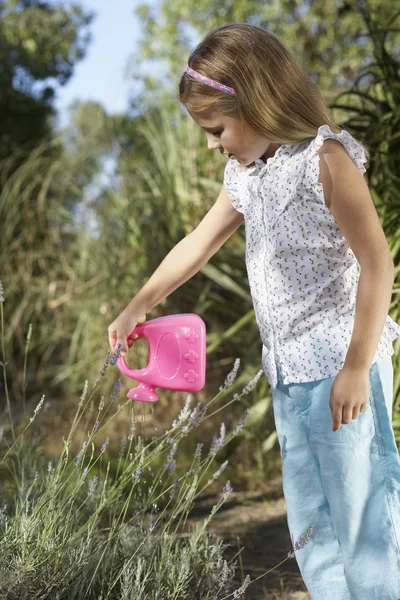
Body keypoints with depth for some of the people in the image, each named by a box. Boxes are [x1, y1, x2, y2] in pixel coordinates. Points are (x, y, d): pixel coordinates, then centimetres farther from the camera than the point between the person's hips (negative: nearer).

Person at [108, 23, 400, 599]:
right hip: (290, 373, 8)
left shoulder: (325, 159, -14)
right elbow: (199, 243, 24)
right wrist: (138, 306, 31)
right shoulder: (246, 175, 11)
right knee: (310, 524, 13)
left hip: (341, 364, -8)